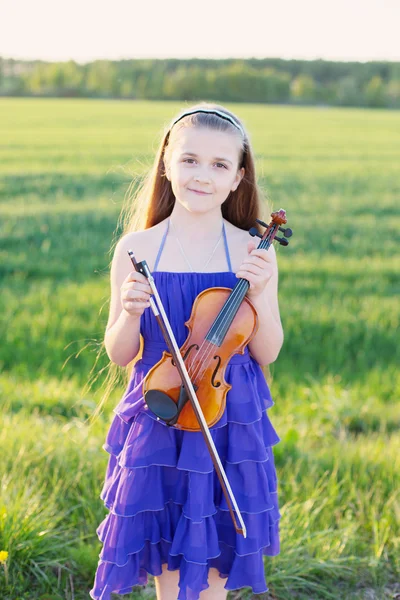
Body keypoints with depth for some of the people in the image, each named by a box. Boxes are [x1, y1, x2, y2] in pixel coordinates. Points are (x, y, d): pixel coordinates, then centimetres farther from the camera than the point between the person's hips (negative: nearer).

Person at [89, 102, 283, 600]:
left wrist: (259, 293, -18)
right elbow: (119, 354, 0)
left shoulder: (253, 252, -5)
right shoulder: (137, 249, -5)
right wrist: (130, 313, -20)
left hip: (230, 425, 0)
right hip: (158, 423, 0)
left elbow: (266, 353, -2)